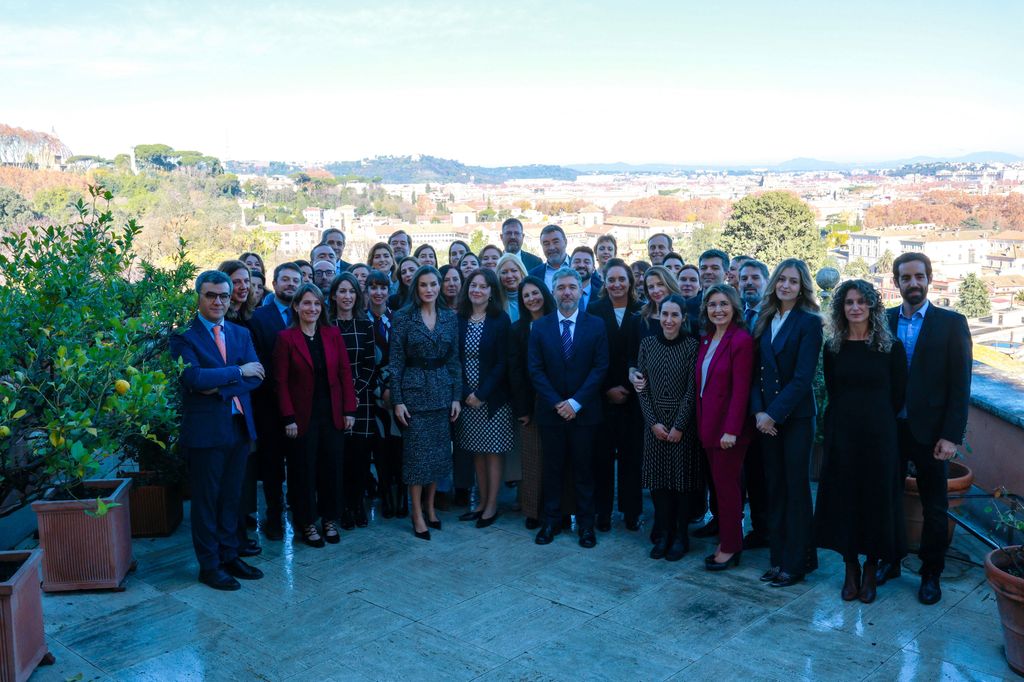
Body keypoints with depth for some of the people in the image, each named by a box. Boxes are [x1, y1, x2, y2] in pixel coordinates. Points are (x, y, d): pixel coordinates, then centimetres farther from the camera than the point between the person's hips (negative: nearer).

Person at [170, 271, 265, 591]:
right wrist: (237, 371, -15)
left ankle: (229, 555, 25)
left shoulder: (241, 333, 11)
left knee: (231, 497, 14)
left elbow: (256, 376, -2)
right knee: (206, 500, 5)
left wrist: (219, 387, -16)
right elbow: (192, 376, -21)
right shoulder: (183, 335, -6)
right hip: (205, 429, -5)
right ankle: (209, 565, 16)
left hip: (240, 425, 5)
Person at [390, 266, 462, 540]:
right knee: (417, 452, -1)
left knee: (439, 450, 8)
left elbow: (454, 359, 8)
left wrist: (456, 396, 3)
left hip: (442, 390, 4)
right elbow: (395, 361, -5)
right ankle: (417, 514, 10)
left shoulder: (450, 317, 5)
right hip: (414, 390, -3)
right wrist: (397, 400, -9)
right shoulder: (403, 317, -5)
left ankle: (430, 506, 23)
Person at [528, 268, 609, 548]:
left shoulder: (596, 325, -1)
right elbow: (535, 370, -1)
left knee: (583, 469, 7)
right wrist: (557, 403, -11)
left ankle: (586, 524, 17)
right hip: (550, 410, 1)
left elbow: (600, 367, -6)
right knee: (552, 468, 9)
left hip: (584, 410, -1)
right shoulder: (540, 326, 3)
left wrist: (576, 402, -13)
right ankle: (551, 521, 20)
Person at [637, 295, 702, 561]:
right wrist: (653, 422, -6)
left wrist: (679, 425, -12)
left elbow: (692, 389, -8)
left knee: (681, 478, 4)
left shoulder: (692, 345, -6)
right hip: (654, 422, 3)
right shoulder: (648, 344, 3)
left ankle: (680, 536, 17)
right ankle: (663, 534, 18)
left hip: (683, 422, -3)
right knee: (658, 479, 6)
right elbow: (642, 387, 2)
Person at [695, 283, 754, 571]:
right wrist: (701, 422, 6)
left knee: (727, 485, 2)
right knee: (720, 482, 14)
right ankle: (727, 539, 25)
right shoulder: (706, 339, 10)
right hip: (708, 423, 7)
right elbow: (702, 383, 10)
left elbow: (741, 390, -17)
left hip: (728, 426, -7)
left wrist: (731, 430, -20)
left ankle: (730, 548, 15)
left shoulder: (741, 340, -14)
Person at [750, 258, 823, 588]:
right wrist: (757, 411, -5)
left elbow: (803, 378, -14)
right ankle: (778, 557, 20)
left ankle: (797, 561, 13)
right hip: (766, 417, 5)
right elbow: (756, 371, 7)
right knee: (774, 487, 10)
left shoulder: (809, 322, -8)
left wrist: (774, 413, -16)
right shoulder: (764, 320, 9)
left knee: (796, 487, 3)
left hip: (795, 416, -5)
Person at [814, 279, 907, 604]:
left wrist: (875, 419, 8)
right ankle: (851, 568, 22)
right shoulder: (833, 348, 2)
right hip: (841, 434, 2)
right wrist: (849, 417, 7)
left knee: (877, 499, 6)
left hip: (879, 435, -2)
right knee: (843, 498, 7)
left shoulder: (891, 347, -4)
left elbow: (898, 396, 2)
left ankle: (871, 570, 22)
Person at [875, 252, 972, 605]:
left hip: (930, 431, -2)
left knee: (934, 506, 8)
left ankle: (931, 573, 23)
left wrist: (951, 436, -12)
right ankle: (890, 561, 28)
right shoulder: (884, 321, 4)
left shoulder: (952, 323, -4)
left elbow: (960, 385, -7)